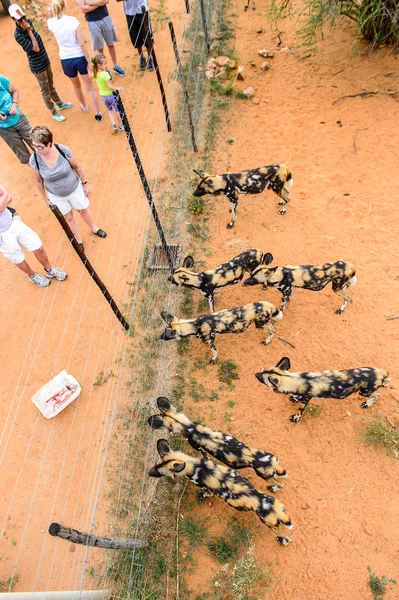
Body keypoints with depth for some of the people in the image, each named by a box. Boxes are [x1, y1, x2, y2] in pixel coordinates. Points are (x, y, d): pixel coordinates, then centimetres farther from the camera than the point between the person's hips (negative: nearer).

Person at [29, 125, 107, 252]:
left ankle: (93, 228, 55)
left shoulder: (63, 150, -26)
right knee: (68, 218, 19)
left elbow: (77, 167, -10)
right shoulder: (34, 159, -24)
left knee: (84, 210, 23)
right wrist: (45, 198, 1)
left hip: (75, 189, 0)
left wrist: (85, 184, -1)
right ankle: (77, 238, 47)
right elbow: (38, 180, -8)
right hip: (56, 196, 1)